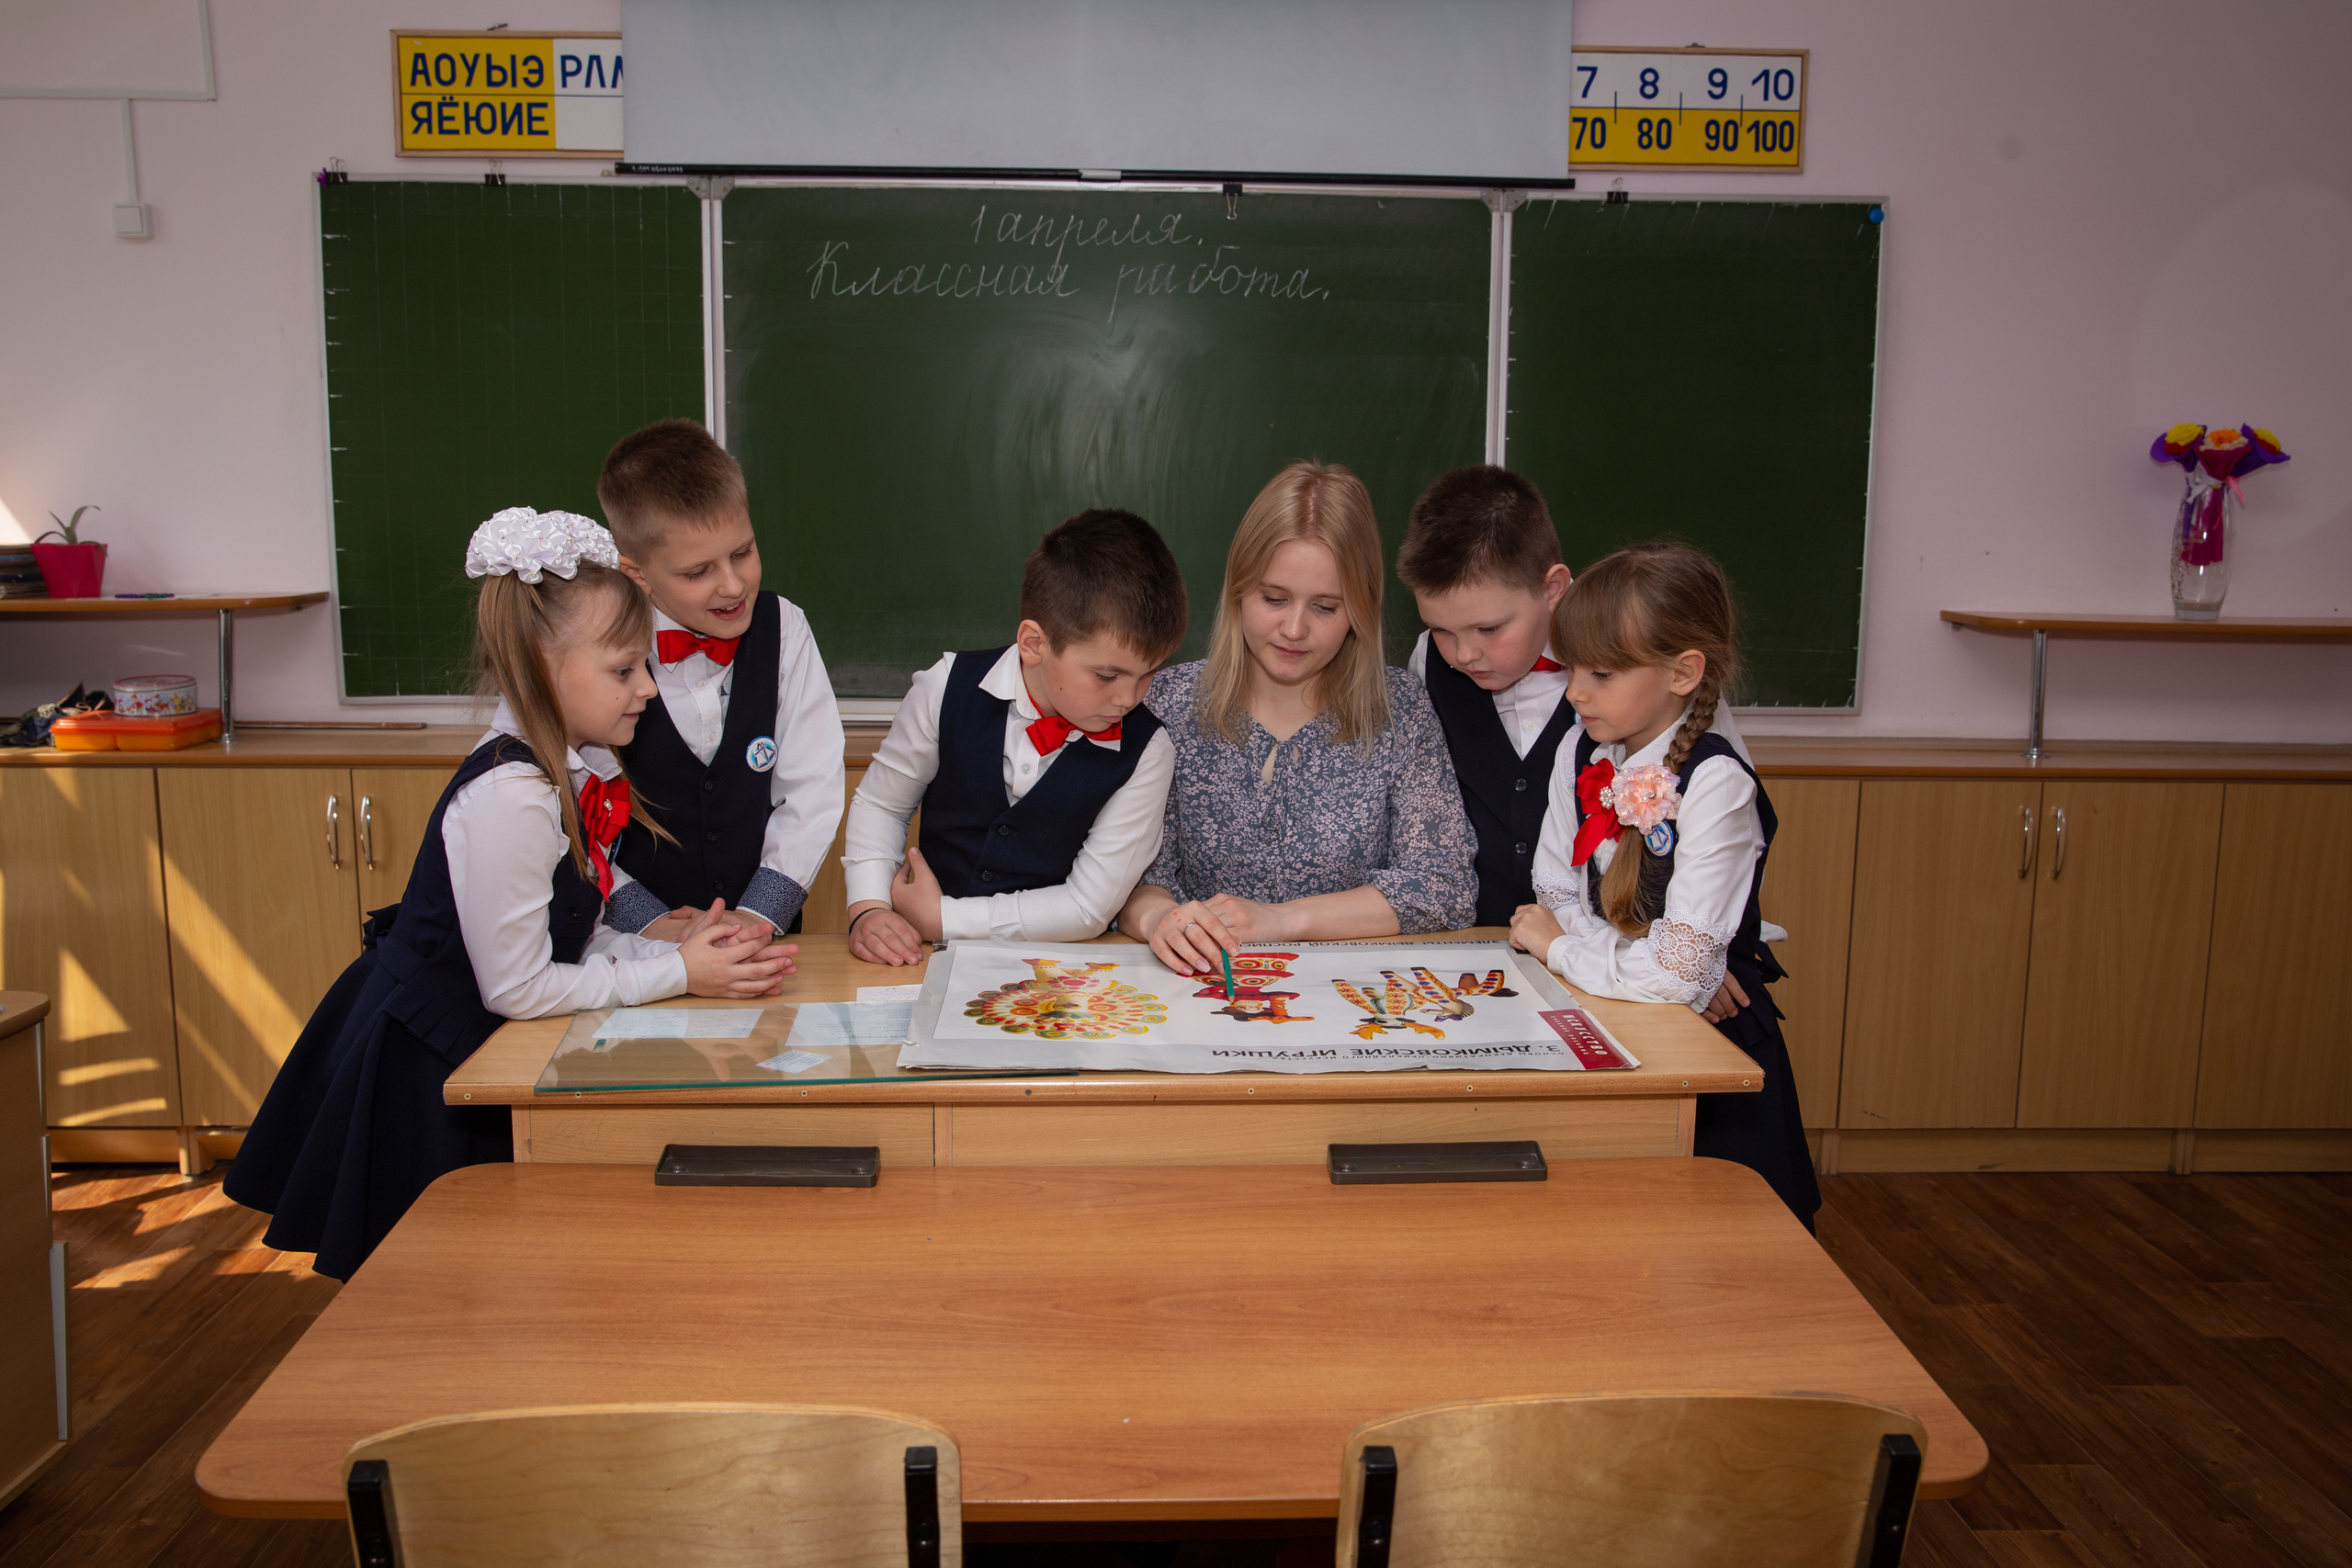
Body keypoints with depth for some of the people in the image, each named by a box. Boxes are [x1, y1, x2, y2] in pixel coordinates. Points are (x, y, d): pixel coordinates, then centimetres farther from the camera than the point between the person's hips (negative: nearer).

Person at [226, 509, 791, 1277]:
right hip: (420, 1076, -8)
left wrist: (675, 952, -12)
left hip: (472, 1056, 8)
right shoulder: (510, 795, -29)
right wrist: (677, 974, -18)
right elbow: (518, 988, -24)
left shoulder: (571, 773, -1)